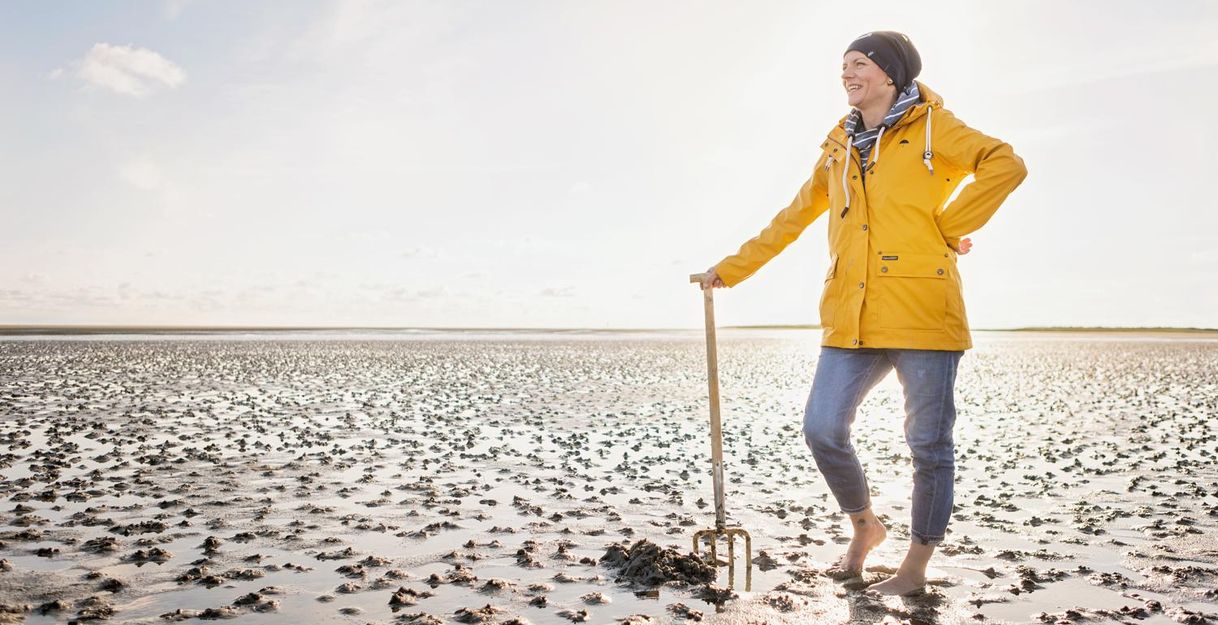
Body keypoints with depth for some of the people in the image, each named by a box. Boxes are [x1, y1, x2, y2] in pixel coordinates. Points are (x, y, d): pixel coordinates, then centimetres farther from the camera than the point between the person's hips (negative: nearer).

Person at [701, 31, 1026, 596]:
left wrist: (948, 226, -10)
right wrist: (731, 268, 24)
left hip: (922, 313, -4)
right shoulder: (838, 146, 19)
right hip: (851, 319, 5)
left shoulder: (930, 126, 4)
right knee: (822, 429, -2)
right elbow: (793, 218, 24)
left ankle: (915, 568, 20)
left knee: (928, 444, 3)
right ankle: (865, 527, 25)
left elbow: (1006, 165, -8)